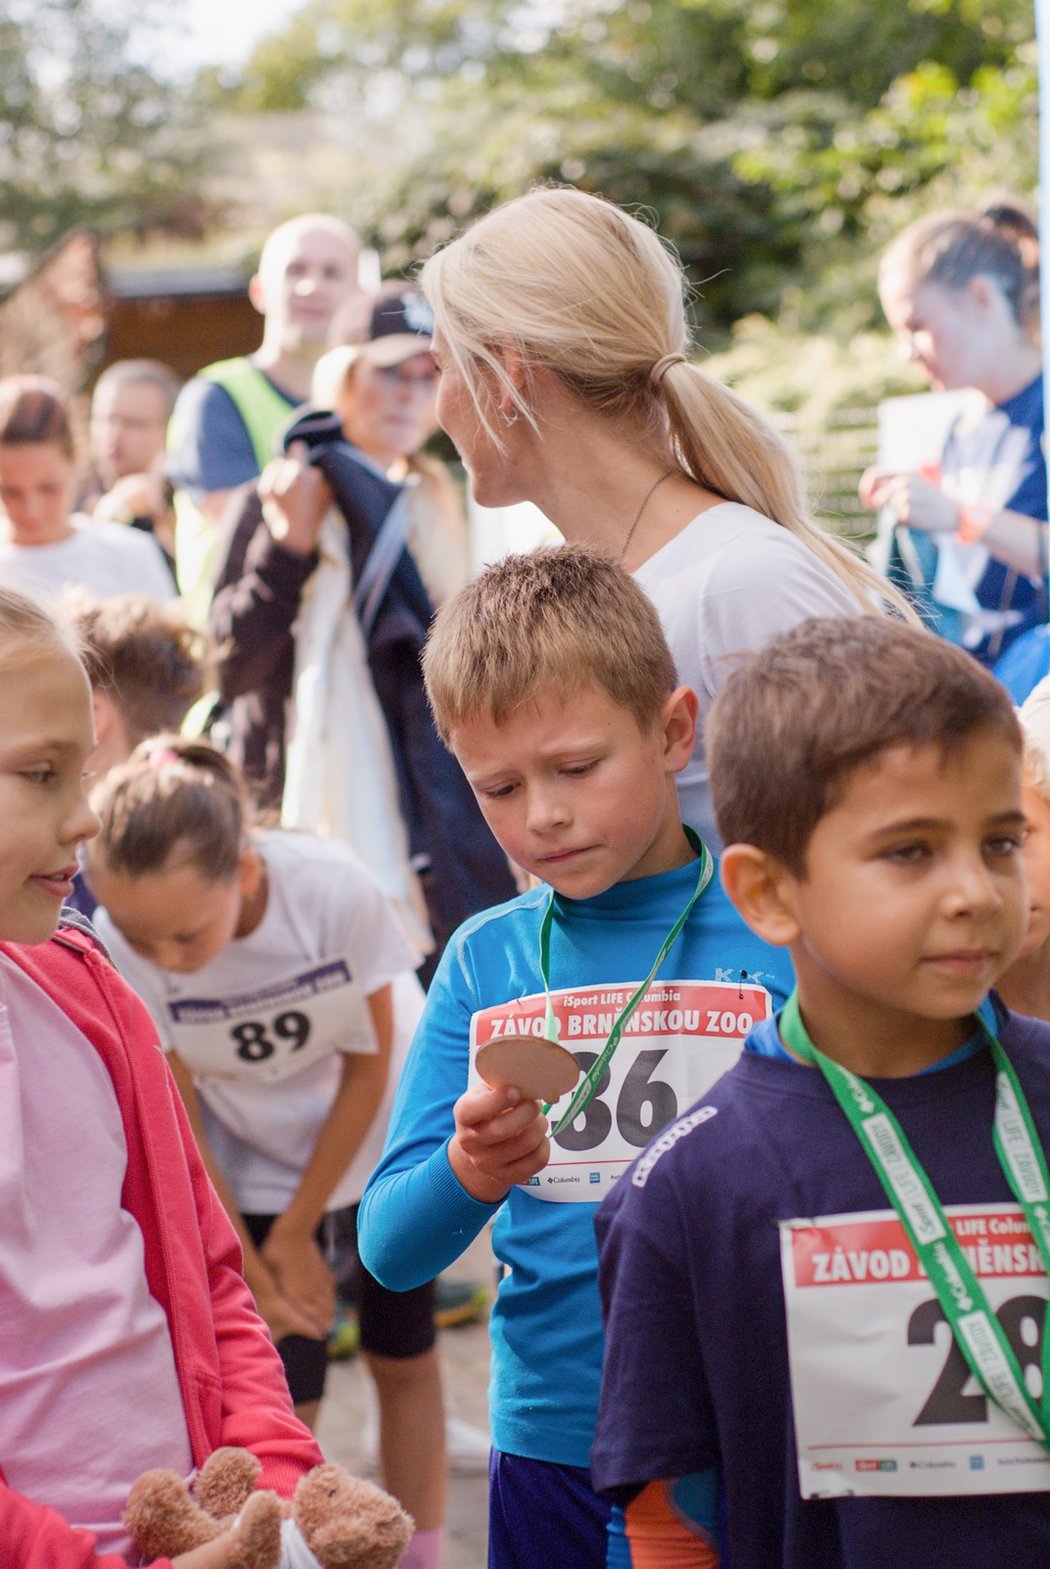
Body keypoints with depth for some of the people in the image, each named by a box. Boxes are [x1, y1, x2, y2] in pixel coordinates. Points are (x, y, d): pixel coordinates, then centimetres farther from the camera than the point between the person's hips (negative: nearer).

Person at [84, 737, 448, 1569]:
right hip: (253, 1164, 0)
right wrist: (252, 1269, -13)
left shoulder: (336, 888, -35)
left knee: (404, 1359, 10)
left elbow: (369, 1068, -18)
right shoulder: (120, 943, -31)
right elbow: (175, 1120, -17)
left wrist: (295, 1231, -12)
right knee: (286, 1396, -8)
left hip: (387, 1131, 0)